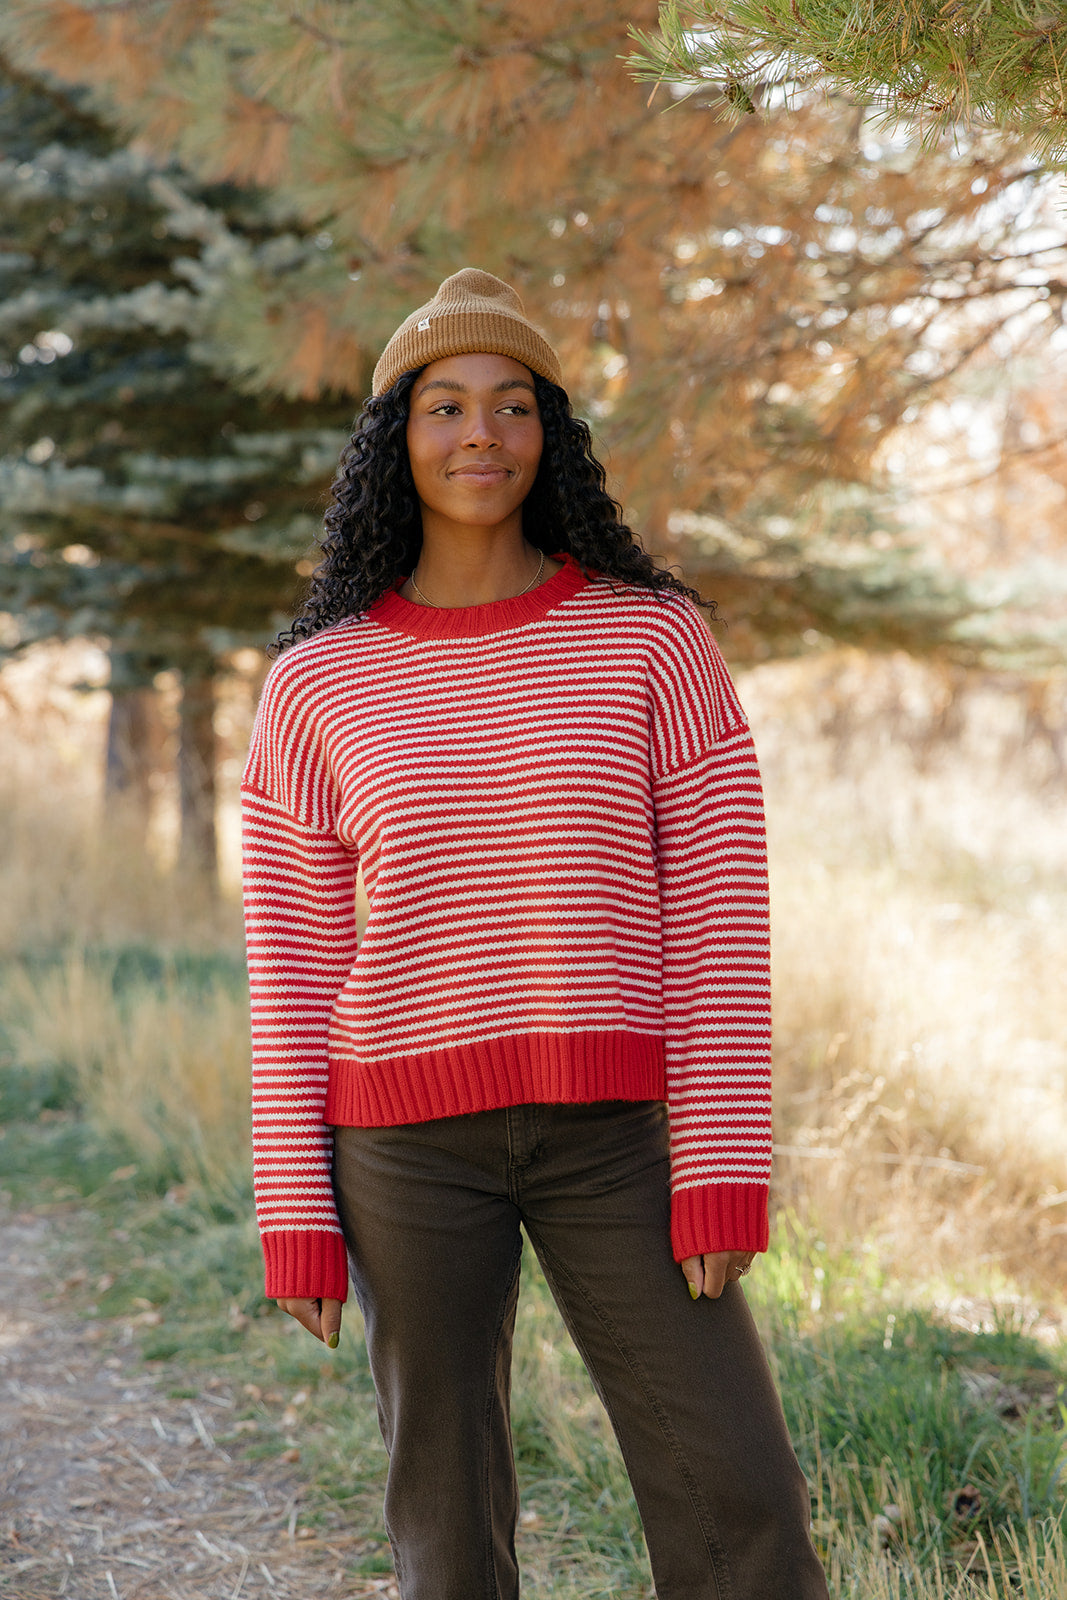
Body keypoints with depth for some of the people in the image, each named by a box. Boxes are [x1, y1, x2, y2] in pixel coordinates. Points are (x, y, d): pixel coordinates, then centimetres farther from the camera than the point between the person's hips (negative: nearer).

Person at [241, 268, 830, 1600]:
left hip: (609, 1132, 0)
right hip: (407, 1140, 0)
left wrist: (724, 1165, -10)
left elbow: (719, 904, -4)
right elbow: (291, 956, 3)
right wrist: (295, 1213, -1)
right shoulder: (317, 683, 1)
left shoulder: (651, 636, -1)